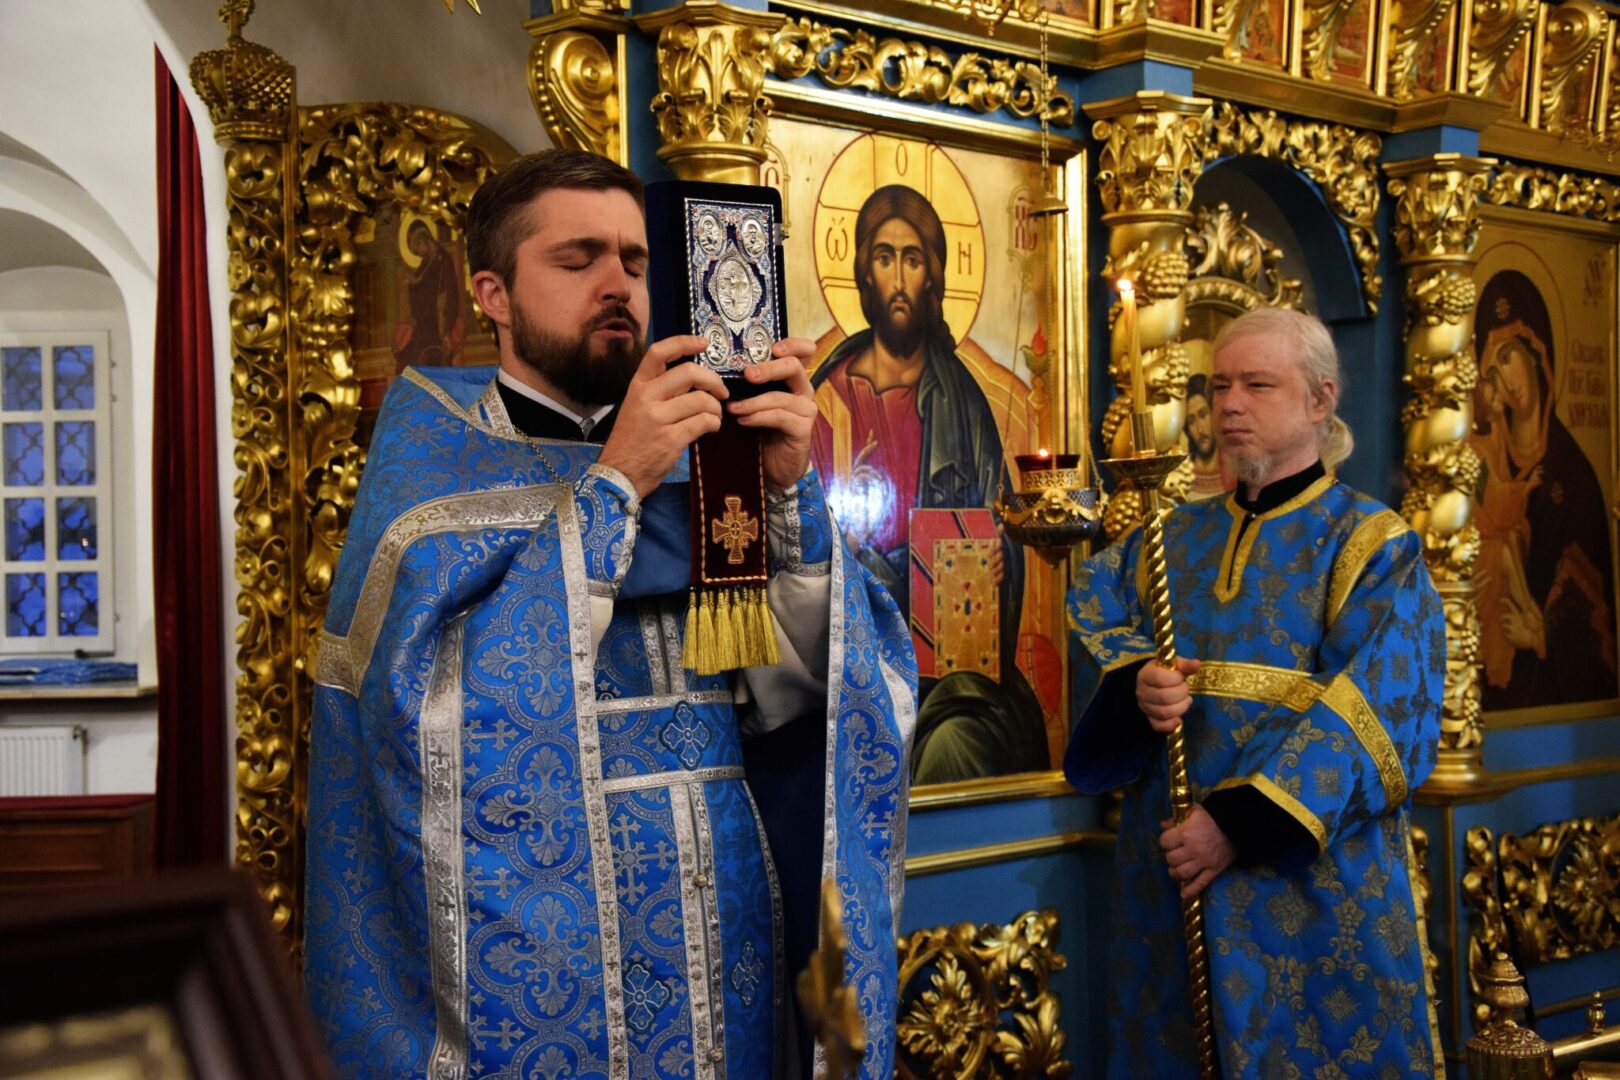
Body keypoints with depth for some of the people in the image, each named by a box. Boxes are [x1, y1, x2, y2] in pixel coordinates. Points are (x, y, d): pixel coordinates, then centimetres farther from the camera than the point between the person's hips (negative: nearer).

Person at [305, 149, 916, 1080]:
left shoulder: (696, 452, 8)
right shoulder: (437, 448, -2)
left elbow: (796, 692, -2)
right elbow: (436, 703, -18)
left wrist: (787, 491, -16)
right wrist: (612, 484, -18)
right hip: (534, 957, -3)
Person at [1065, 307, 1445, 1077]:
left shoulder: (1371, 546, -3)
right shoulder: (1173, 540, 13)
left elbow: (1370, 714, -13)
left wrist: (1241, 824, -21)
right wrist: (1135, 681, -17)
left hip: (1312, 878, -4)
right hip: (1168, 870, 4)